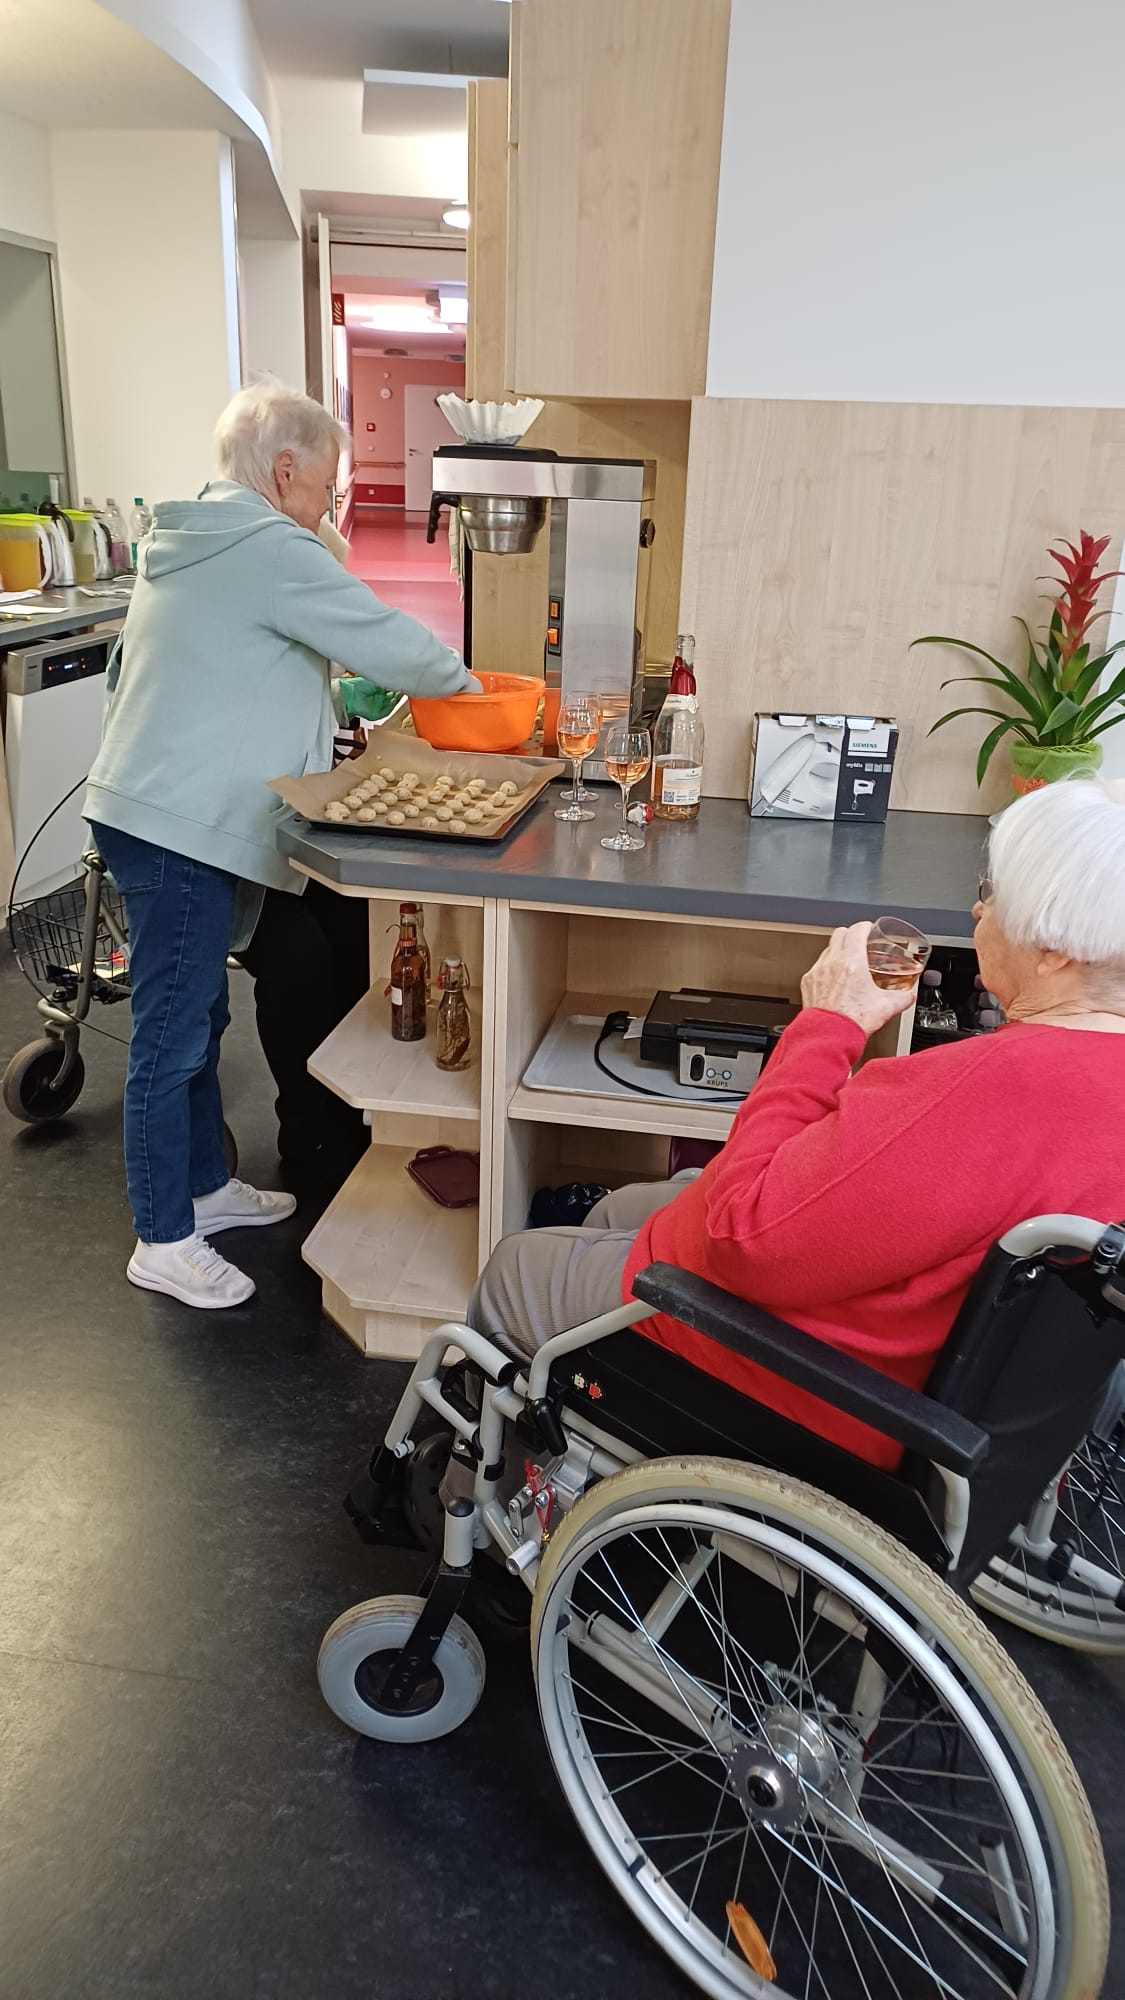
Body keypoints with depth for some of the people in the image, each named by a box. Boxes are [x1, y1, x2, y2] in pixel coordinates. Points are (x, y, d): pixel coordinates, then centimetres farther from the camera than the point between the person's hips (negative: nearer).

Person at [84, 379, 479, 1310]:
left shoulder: (185, 538, 17)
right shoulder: (273, 549, -14)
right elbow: (385, 640, -14)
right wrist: (461, 680, 6)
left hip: (157, 809, 10)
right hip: (181, 831, -10)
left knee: (197, 1018, 19)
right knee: (173, 1034, -2)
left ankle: (206, 1186, 33)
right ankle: (165, 1242, 9)